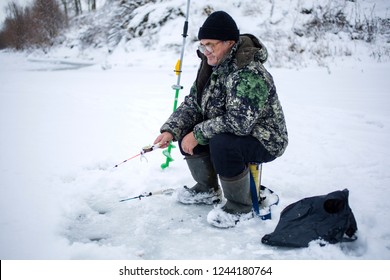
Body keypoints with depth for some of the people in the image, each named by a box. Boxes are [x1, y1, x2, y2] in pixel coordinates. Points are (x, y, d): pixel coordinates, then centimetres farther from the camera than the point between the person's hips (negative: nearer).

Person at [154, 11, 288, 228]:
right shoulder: (212, 66, 0)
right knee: (186, 132, -1)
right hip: (225, 133, 9)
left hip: (265, 141, -9)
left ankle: (241, 207, -11)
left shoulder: (250, 73, -29)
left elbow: (238, 122, -36)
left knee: (221, 143, -34)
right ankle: (208, 190, 19)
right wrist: (171, 130, -13)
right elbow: (192, 103, 2)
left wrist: (198, 134, -26)